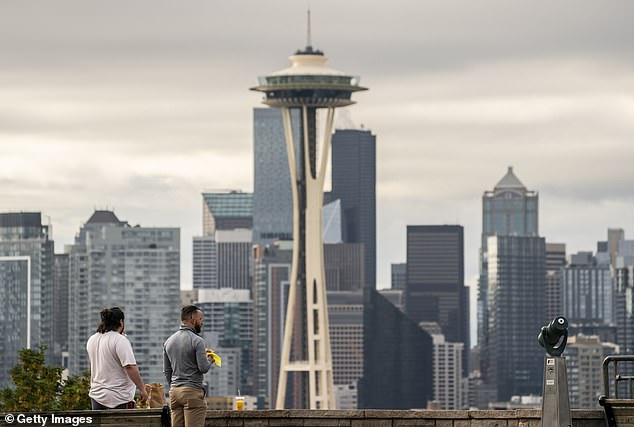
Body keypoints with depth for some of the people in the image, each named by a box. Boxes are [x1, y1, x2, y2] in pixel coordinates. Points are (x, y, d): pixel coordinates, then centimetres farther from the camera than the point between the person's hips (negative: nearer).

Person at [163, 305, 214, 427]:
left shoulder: (169, 341, 12)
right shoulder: (197, 340, -10)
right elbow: (203, 368, -13)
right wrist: (209, 359, 8)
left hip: (174, 391, 7)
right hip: (193, 391, -7)